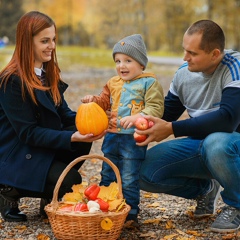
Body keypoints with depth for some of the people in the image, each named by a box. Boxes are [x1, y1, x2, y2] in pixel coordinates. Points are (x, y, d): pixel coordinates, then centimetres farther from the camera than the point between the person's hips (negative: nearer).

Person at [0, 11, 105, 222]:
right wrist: (72, 137, -31)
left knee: (84, 139, -16)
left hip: (44, 146, 8)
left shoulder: (49, 73, 6)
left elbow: (65, 115, 4)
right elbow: (28, 133, -22)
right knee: (71, 182, -22)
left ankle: (49, 197, 2)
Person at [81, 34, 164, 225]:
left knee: (129, 179, -1)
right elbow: (105, 102, 24)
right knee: (107, 176, 17)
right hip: (112, 136, 7)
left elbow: (156, 108, -16)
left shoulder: (149, 83, -8)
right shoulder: (113, 83, 12)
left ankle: (130, 212, 10)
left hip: (134, 139, -7)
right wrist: (94, 100, 2)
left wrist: (137, 117, -30)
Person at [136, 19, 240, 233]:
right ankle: (205, 188, 15)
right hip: (200, 144, 6)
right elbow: (164, 117, 7)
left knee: (215, 143, -40)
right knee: (145, 172, -11)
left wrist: (172, 129, -33)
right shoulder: (184, 73, -2)